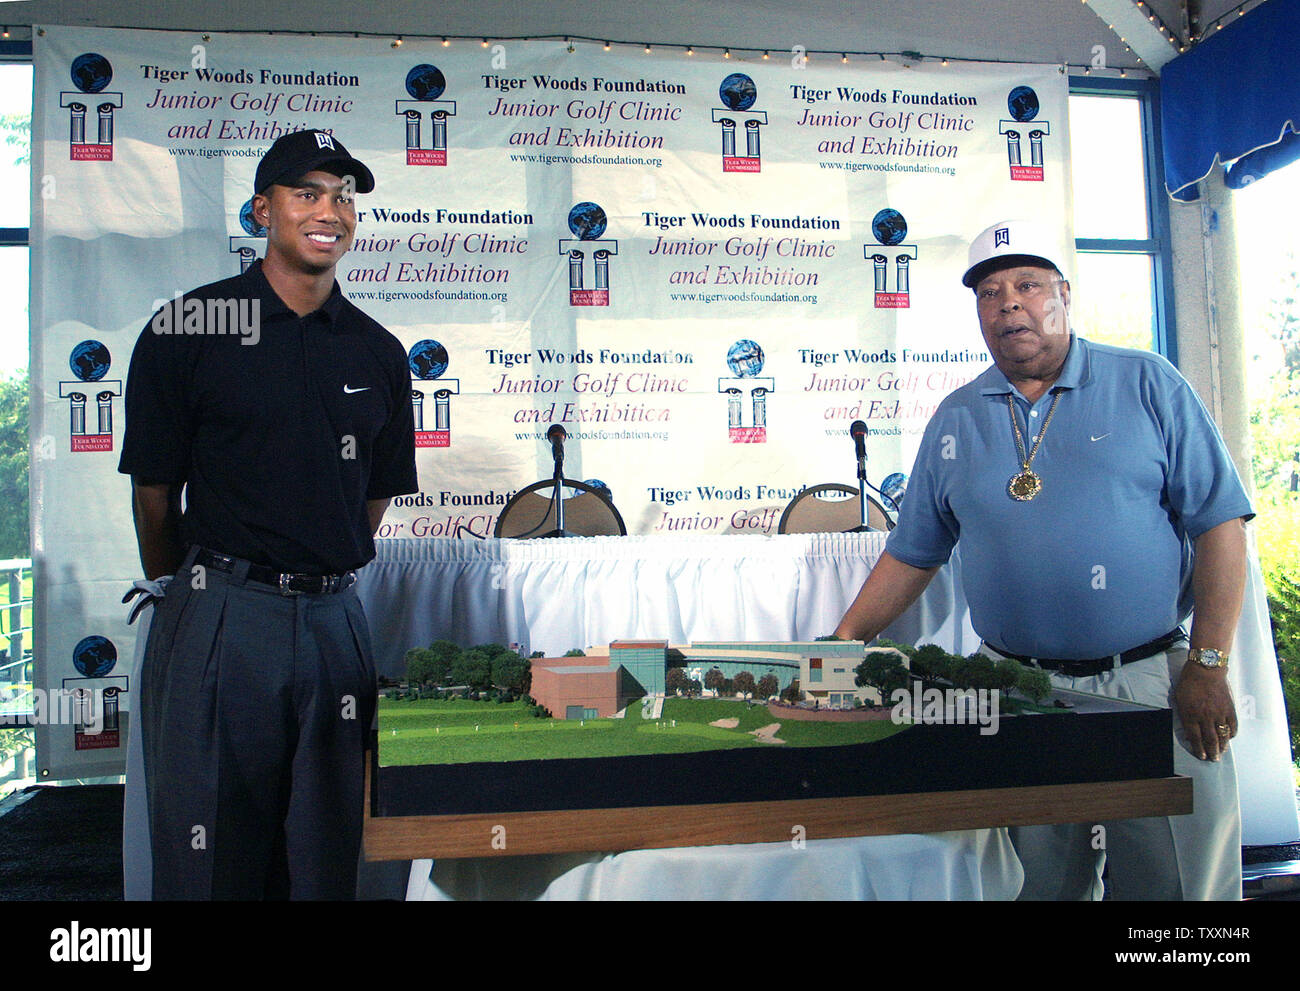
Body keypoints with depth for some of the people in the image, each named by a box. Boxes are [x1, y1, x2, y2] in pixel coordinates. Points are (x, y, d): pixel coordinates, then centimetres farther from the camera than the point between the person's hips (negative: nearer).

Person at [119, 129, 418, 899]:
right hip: (218, 623, -3)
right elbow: (155, 495, 3)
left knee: (326, 863, 12)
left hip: (335, 619, 3)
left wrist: (318, 582, 13)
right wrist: (191, 602, 11)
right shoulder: (186, 330, -2)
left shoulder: (379, 353, 9)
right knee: (207, 861, 7)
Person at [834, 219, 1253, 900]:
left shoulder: (1147, 384, 2)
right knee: (1038, 881, 10)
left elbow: (1219, 523, -2)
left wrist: (1209, 667, -8)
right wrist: (842, 644, 7)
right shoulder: (955, 420, 9)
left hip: (1150, 682, -2)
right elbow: (913, 552, 14)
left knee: (1181, 879, 4)